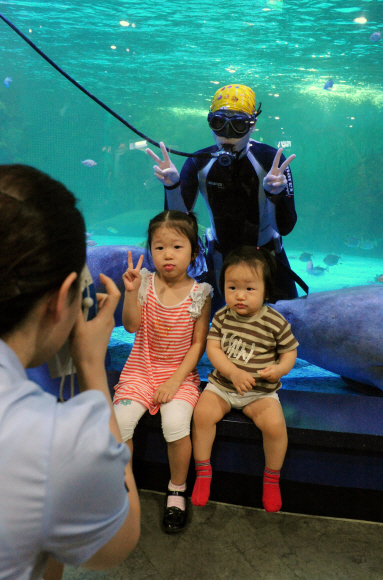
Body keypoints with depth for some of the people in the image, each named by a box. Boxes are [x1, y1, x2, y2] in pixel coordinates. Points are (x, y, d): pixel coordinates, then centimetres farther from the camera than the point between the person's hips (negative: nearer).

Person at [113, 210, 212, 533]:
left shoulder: (199, 294, -6)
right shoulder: (146, 282, -3)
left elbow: (198, 344, -4)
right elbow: (131, 326, -10)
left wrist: (176, 380, -12)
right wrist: (131, 293, -26)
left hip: (180, 373, -2)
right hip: (141, 369, 2)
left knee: (176, 424, -26)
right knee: (119, 421, -19)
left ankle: (177, 492, 4)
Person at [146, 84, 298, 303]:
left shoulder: (270, 160, -21)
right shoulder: (199, 163, -15)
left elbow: (285, 227, -26)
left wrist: (276, 194, -45)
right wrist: (172, 185, -36)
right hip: (220, 258, 2)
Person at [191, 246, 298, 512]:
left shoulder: (275, 322, -9)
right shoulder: (222, 317, -4)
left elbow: (290, 351, 1)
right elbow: (212, 348, -8)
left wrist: (280, 368, -21)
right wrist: (233, 372, -23)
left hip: (261, 391, -2)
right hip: (222, 384, 2)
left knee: (275, 424, -24)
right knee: (202, 413, -21)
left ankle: (272, 479, 4)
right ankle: (203, 473, 1)